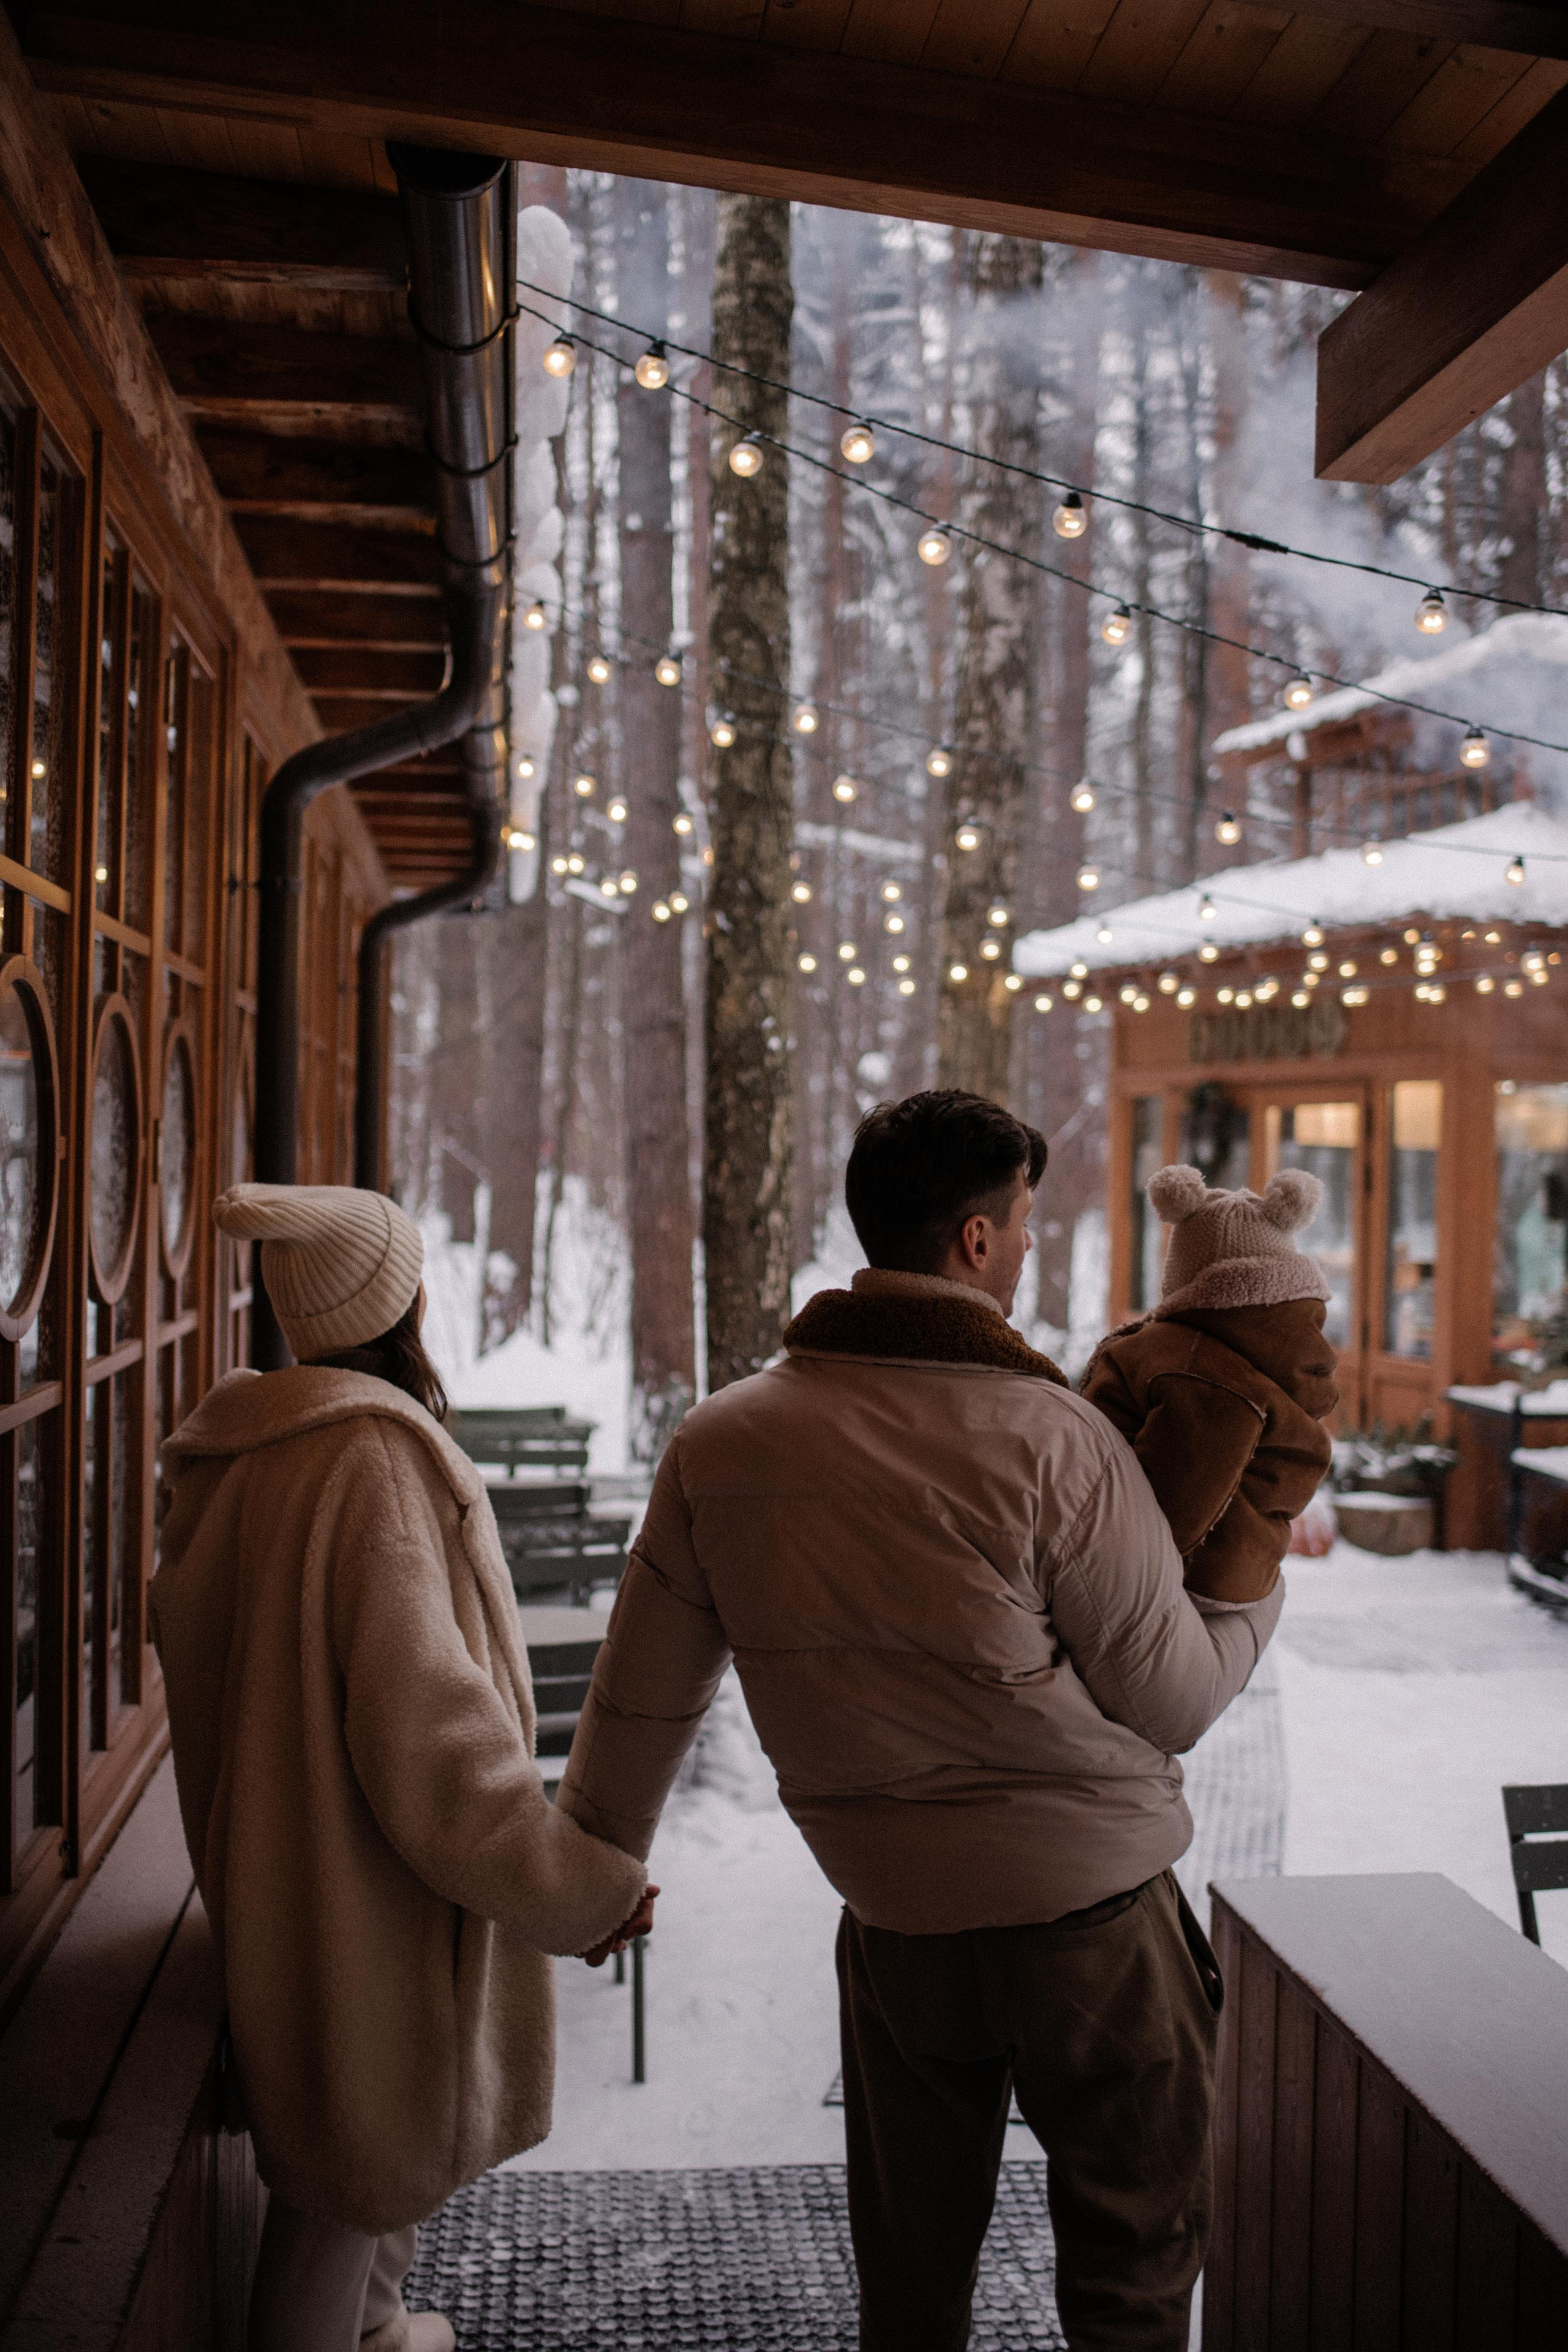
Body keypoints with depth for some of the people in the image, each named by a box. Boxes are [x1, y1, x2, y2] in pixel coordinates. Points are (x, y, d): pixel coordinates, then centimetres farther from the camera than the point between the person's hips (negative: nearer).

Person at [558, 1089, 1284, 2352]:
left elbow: (644, 1698, 3)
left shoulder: (722, 1443, -6)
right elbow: (1174, 1701, -11)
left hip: (891, 1918, 4)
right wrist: (1260, 1578, 8)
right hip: (1093, 1912, -4)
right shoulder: (1051, 1440, -19)